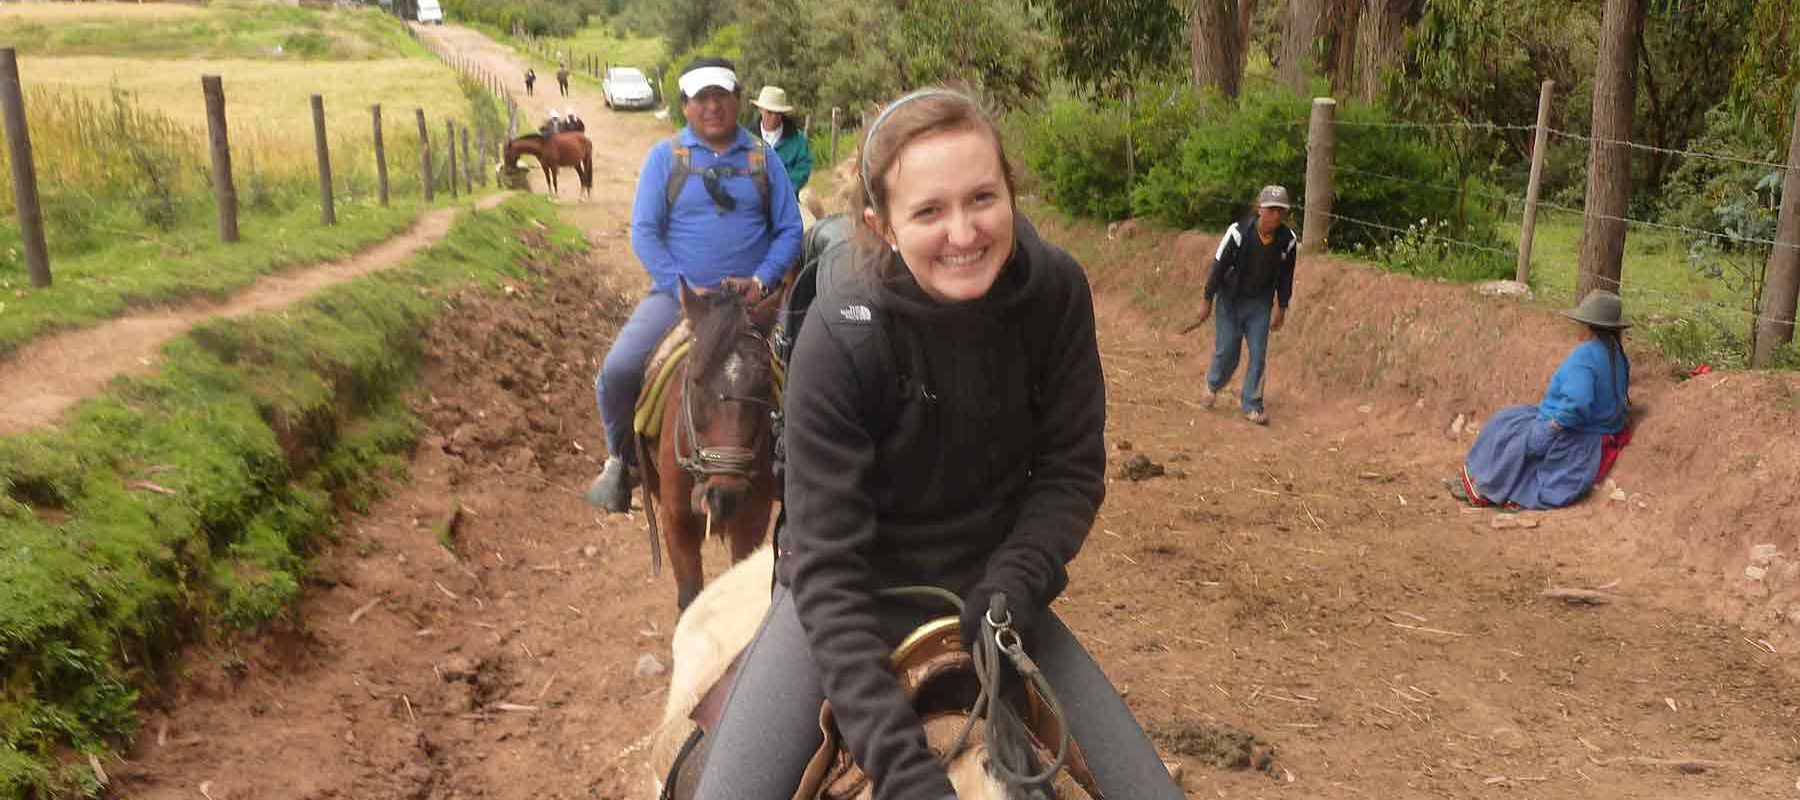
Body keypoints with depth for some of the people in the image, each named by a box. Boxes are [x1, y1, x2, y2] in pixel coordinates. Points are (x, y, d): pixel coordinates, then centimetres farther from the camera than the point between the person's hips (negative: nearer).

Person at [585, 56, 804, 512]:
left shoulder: (762, 159, 8)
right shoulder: (665, 156, 4)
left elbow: (789, 231, 6)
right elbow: (644, 232, -3)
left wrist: (761, 280, -12)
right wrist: (684, 288, -15)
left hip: (749, 299, 1)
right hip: (678, 294, -1)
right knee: (617, 372, -19)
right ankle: (622, 460, 9)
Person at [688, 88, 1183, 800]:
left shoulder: (1057, 291, -14)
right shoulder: (840, 339, -25)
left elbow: (1072, 472, -5)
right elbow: (828, 568, -26)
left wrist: (1011, 591, -22)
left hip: (990, 598, 3)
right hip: (850, 602, -3)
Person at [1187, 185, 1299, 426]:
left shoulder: (1288, 240, -13)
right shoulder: (1239, 232, -23)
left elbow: (1285, 277, 1)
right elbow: (1218, 266, -14)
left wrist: (1282, 308, 8)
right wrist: (1207, 300, -9)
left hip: (1260, 304, 2)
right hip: (1231, 299, -2)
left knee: (1259, 355, 0)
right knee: (1226, 352, 2)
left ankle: (1252, 406, 12)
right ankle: (1212, 385, 34)